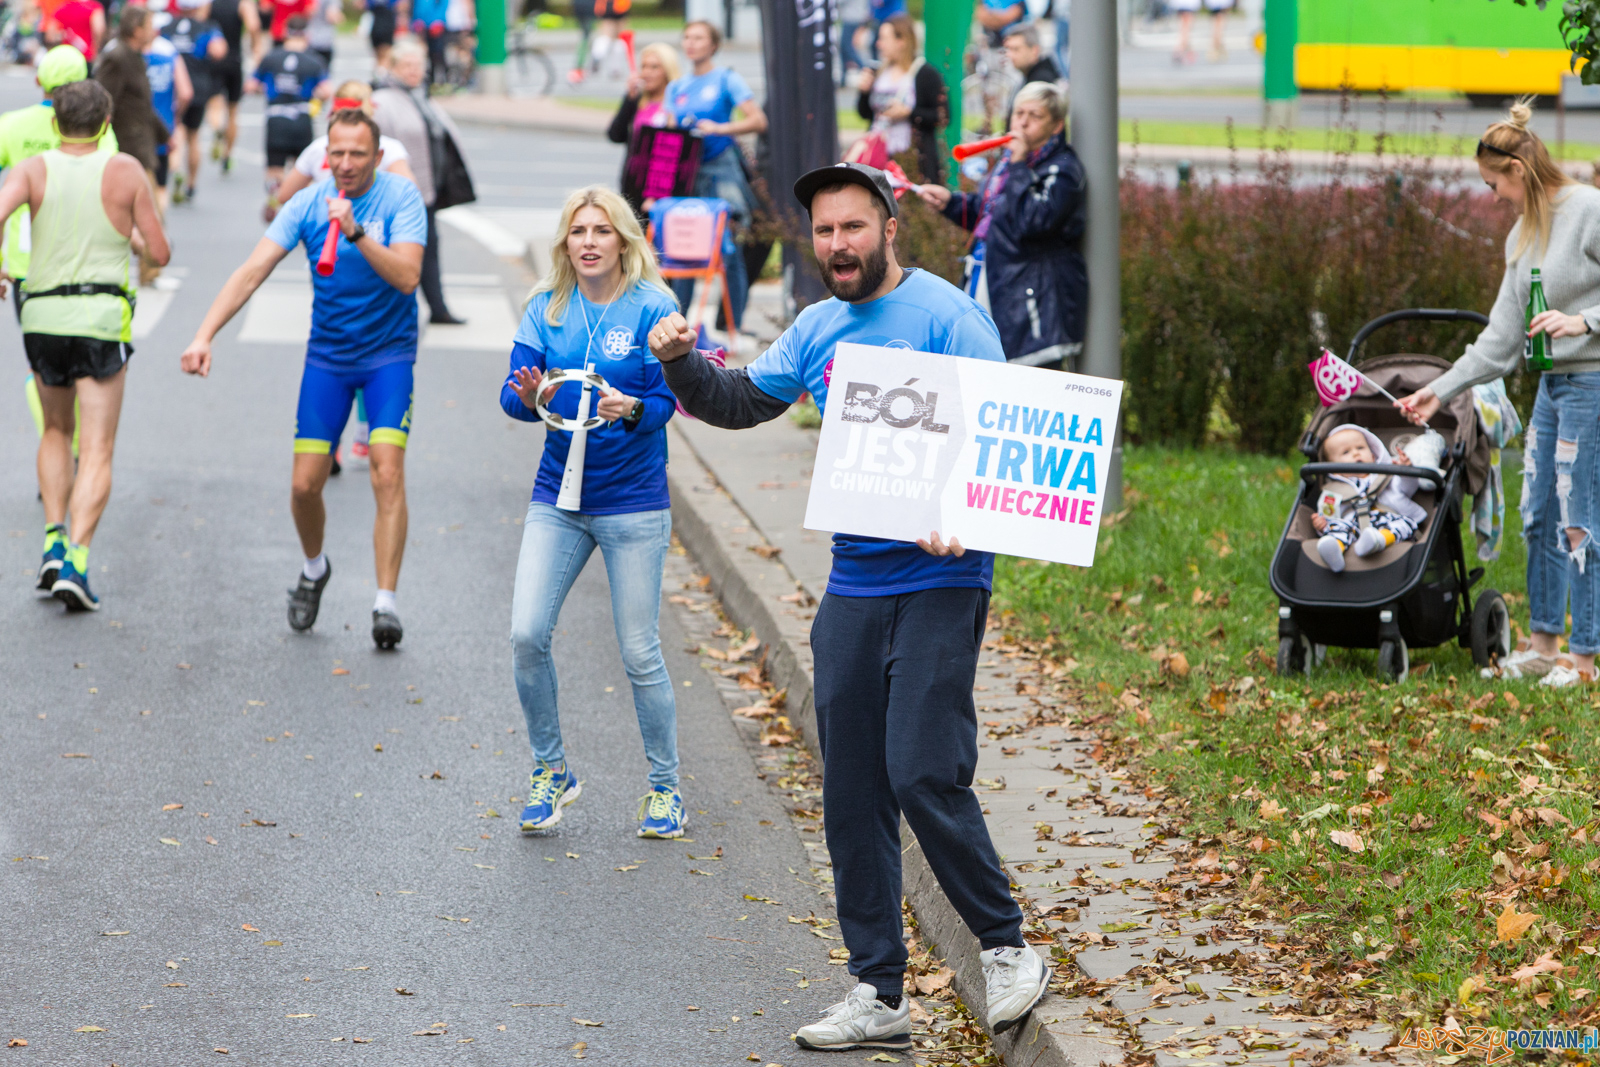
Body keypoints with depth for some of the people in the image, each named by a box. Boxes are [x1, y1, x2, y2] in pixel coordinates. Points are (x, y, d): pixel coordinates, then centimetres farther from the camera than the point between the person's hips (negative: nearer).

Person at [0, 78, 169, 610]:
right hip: (101, 317, -3)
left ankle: (54, 542, 10)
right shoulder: (126, 171, -1)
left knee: (56, 432, 24)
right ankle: (76, 563, -16)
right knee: (96, 452, -1)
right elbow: (160, 252, 1)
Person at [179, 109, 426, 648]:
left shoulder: (401, 197, -13)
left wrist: (357, 232, -36)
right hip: (327, 355, 2)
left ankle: (386, 603, -13)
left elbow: (407, 277, -24)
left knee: (388, 473, -16)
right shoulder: (307, 204, -7)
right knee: (306, 483, 0)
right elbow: (252, 271, -13)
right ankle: (313, 568, 30)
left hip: (389, 353, -2)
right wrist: (205, 335, -24)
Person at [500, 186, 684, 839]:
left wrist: (631, 410, -30)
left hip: (632, 502, -3)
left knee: (640, 654, 1)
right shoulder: (546, 309, 4)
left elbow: (665, 402, -8)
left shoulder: (652, 308, -6)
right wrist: (529, 398, -24)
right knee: (527, 636, -8)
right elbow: (511, 394, -1)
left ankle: (664, 787, 18)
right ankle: (551, 772, 11)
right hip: (558, 496, 3)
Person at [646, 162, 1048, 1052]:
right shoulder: (819, 329, 13)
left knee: (924, 775, -15)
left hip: (940, 584, -7)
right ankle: (879, 995, 14)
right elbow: (742, 403, 22)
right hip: (852, 586, 7)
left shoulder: (947, 315, -7)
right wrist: (682, 362, 2)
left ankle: (1008, 950, 5)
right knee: (852, 794, 6)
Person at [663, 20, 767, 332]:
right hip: (686, 174, 5)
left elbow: (758, 121, -8)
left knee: (730, 249, -5)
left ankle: (733, 328, -1)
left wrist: (719, 128, -18)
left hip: (722, 169, -5)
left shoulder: (726, 79, 1)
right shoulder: (677, 88, 16)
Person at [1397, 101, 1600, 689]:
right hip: (1552, 382, 9)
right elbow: (1502, 336, 17)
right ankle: (1543, 644, 19)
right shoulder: (1523, 234, 15)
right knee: (1539, 516, 10)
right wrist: (1441, 390, 15)